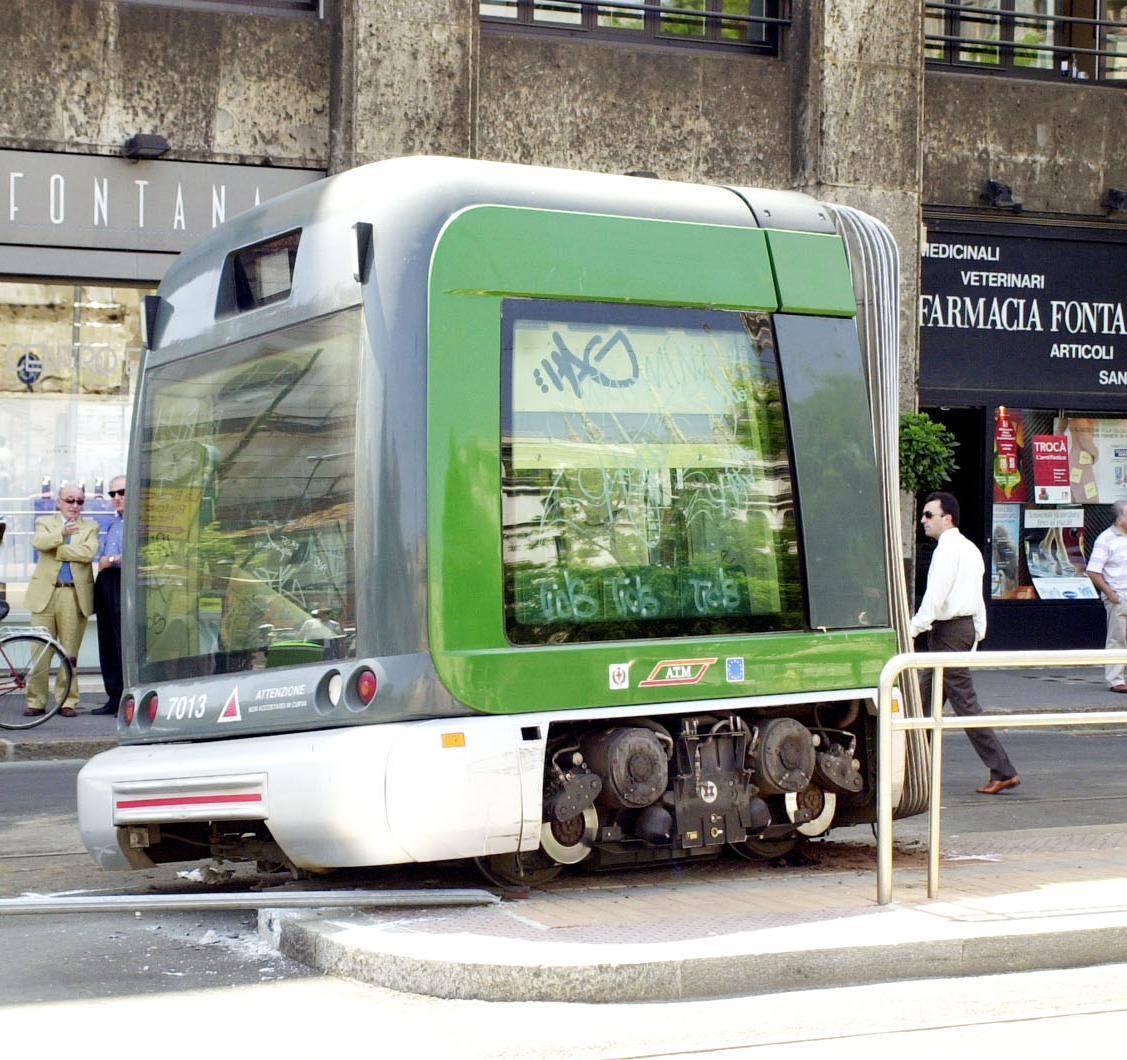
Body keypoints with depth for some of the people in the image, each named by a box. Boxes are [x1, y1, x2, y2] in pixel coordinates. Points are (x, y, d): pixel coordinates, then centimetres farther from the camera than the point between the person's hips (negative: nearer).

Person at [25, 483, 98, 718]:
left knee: (70, 652, 2)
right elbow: (38, 542, -11)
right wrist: (62, 533, -28)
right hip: (45, 593, 0)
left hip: (75, 596, 0)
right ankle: (36, 701, 4)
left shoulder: (90, 527, 12)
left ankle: (67, 701, 8)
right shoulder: (45, 522, 12)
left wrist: (55, 549, -9)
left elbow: (88, 553, -8)